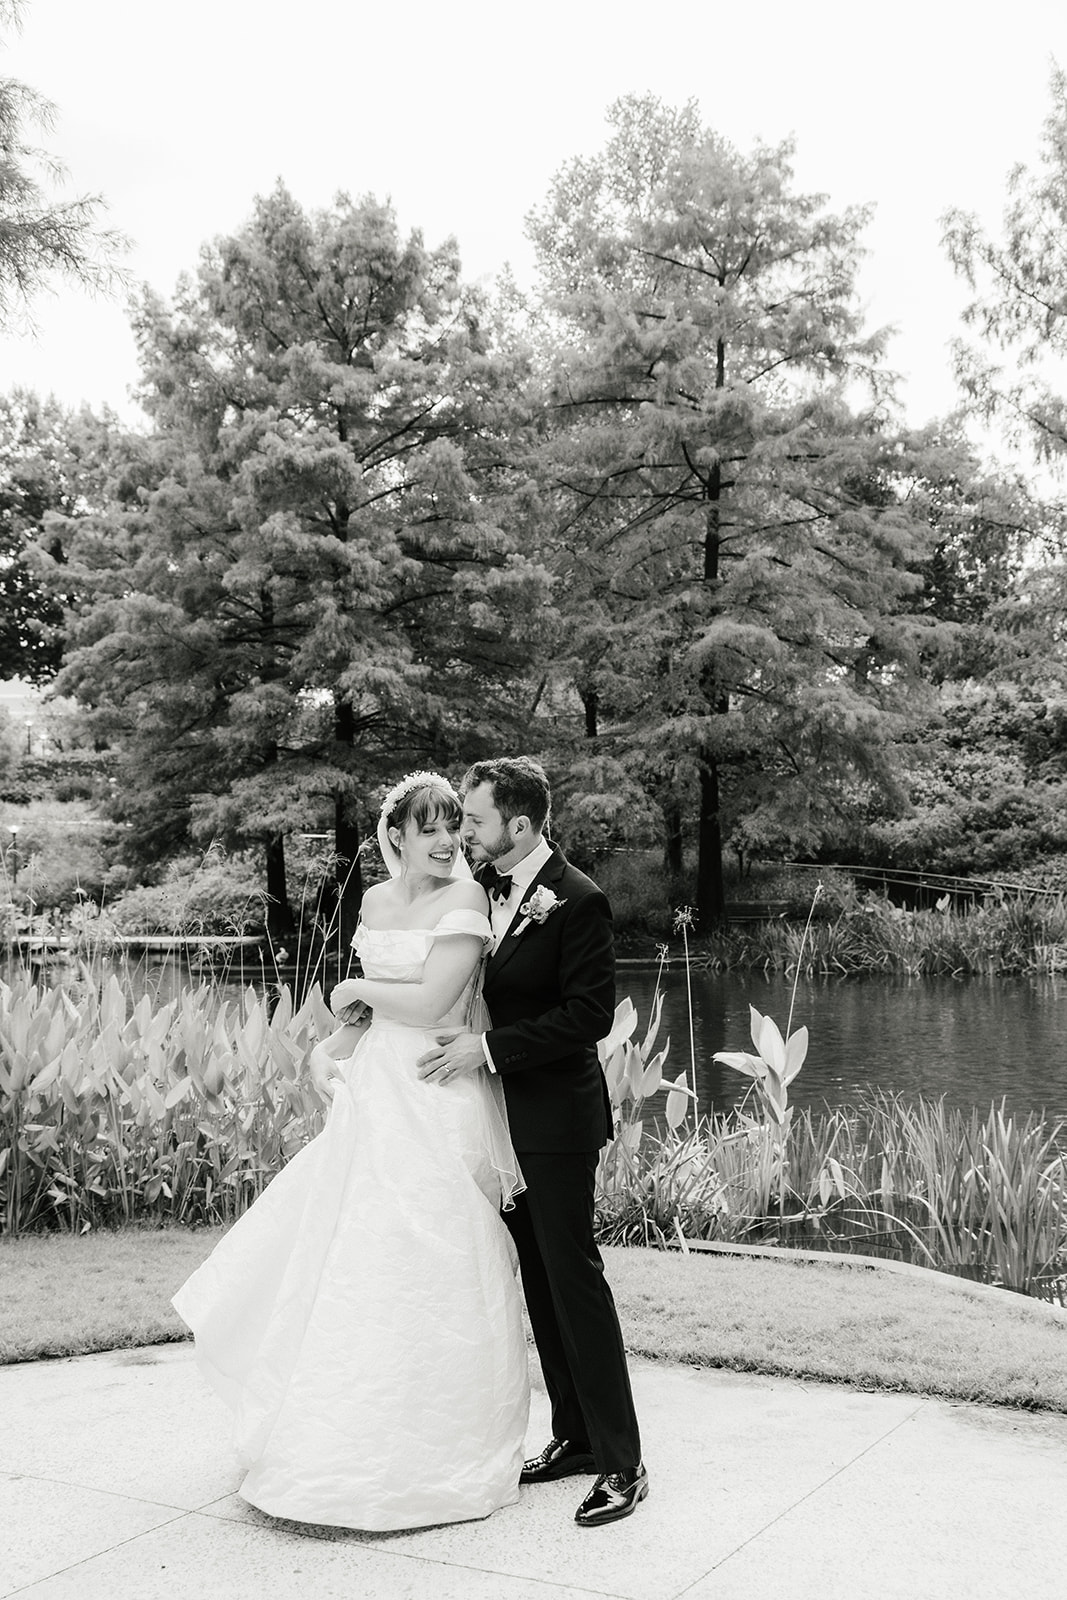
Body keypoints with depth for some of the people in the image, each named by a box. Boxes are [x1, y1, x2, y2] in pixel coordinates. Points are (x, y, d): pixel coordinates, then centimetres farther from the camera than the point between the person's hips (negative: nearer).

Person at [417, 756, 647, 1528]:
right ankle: (573, 1437, 28)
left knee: (574, 1277, -3)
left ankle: (622, 1462, 8)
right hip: (505, 1114, 8)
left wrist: (489, 1048, -20)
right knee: (538, 1279, 15)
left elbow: (590, 1013, -20)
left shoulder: (579, 901, -18)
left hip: (556, 1117, -8)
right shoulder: (484, 885, 5)